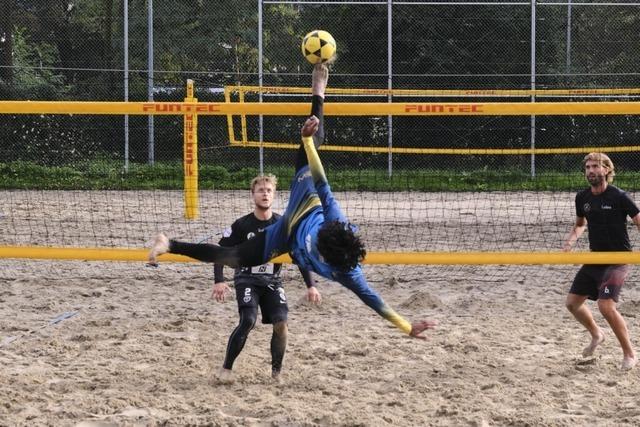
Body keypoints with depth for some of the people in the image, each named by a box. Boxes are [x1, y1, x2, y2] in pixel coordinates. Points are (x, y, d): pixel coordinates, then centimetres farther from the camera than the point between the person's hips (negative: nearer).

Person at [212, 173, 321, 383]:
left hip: (272, 281, 2)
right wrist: (219, 281, -17)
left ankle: (277, 372, 3)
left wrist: (310, 286, -2)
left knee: (280, 323, -15)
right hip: (247, 279, -2)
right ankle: (226, 369, -9)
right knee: (248, 321, -23)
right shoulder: (242, 225, -9)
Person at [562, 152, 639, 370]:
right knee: (572, 302, 9)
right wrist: (571, 240, 3)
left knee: (606, 305, -21)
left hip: (617, 260, -7)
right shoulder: (582, 198, 4)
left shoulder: (619, 197, -14)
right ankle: (596, 335, 38)